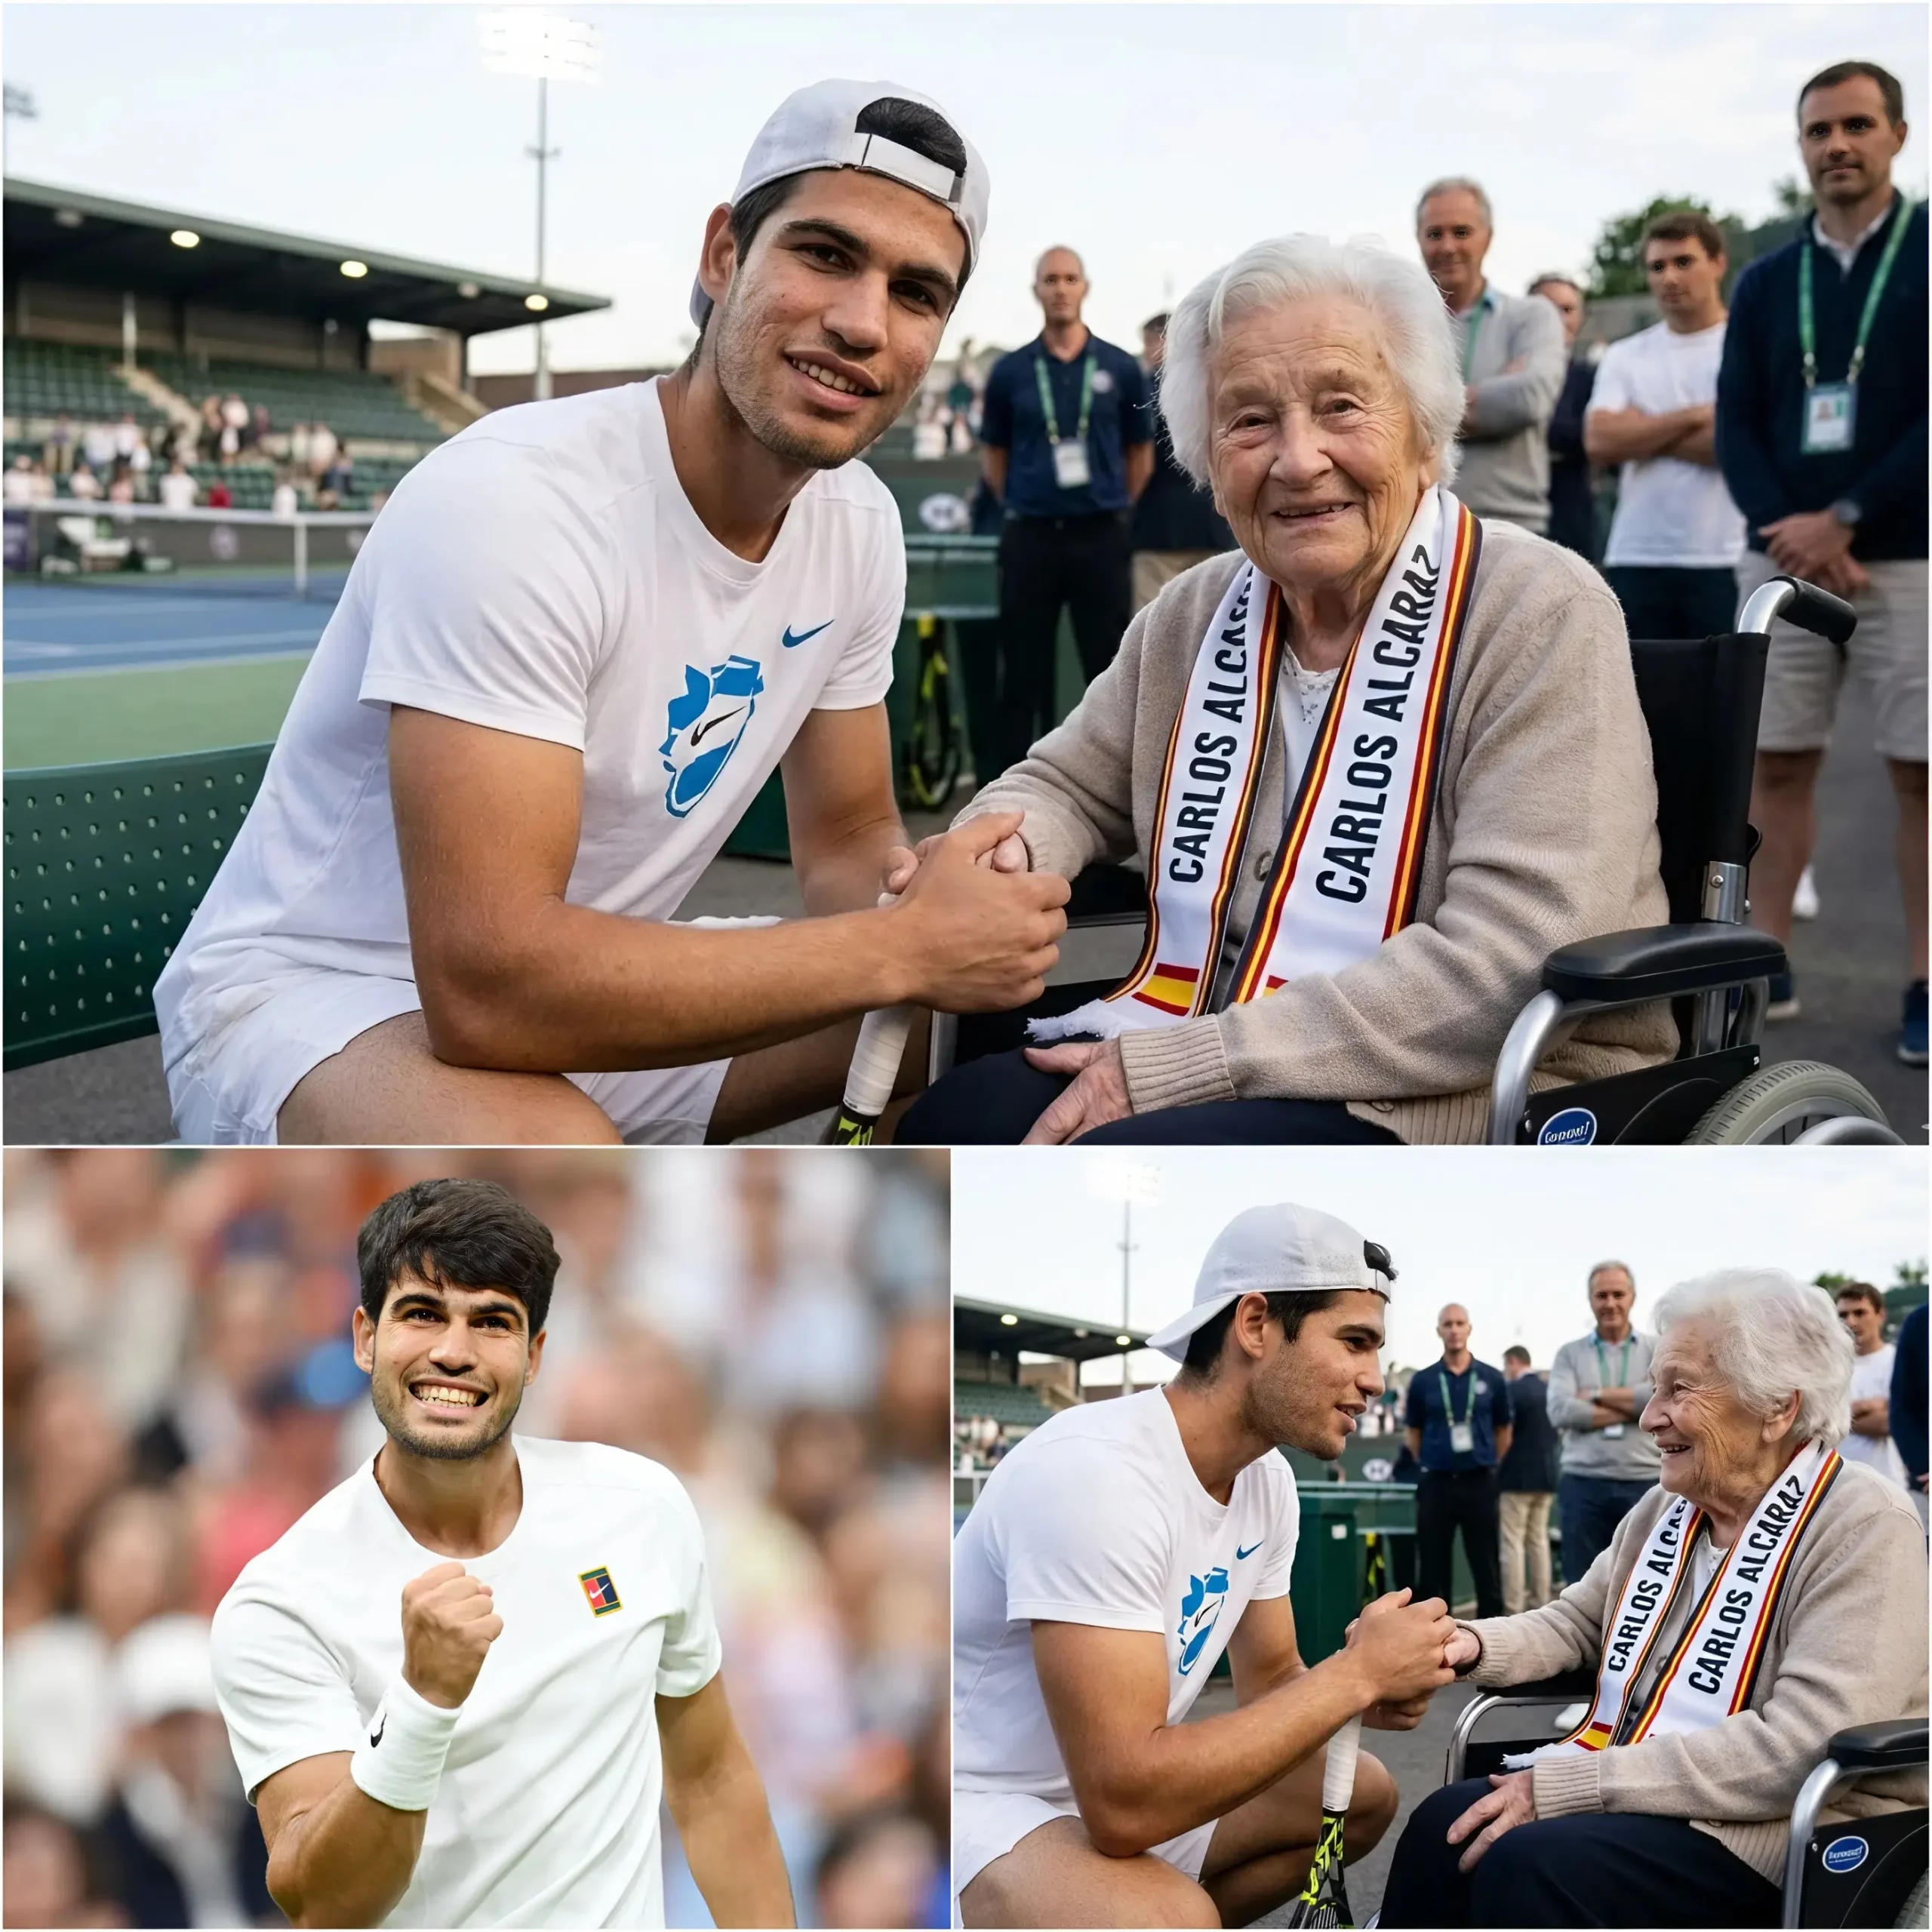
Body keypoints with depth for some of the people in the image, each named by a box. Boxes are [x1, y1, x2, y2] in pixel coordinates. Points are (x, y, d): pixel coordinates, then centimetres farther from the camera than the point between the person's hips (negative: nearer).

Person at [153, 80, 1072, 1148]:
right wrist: (907, 947, -29)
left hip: (587, 989, 8)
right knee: (542, 1150, -38)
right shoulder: (507, 501, -27)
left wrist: (931, 921, -18)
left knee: (972, 1024, -1)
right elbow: (488, 983, -35)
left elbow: (849, 843, 8)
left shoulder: (857, 525, -2)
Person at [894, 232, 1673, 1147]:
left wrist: (1171, 1067, -24)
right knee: (954, 1123, -18)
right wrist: (998, 845, -6)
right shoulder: (1193, 616, 8)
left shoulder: (1541, 615, -12)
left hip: (1481, 1100, -6)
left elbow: (1513, 961, -22)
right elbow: (1069, 785, 22)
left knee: (1120, 1167, -29)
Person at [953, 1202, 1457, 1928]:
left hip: (1104, 1787, 10)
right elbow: (1125, 1804, -33)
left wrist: (1371, 1693, -11)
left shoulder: (1267, 1479, 1)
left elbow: (1269, 1683, 13)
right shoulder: (1094, 1474, -28)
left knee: (1363, 1795, 13)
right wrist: (1356, 1672, -25)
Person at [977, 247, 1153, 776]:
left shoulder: (1121, 369, 3)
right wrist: (1020, 506, 9)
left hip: (1101, 536, 0)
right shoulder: (1010, 372, 3)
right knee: (1023, 672, 4)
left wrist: (1116, 511, 9)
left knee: (1111, 669, 3)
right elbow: (993, 451, 14)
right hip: (1030, 538, 0)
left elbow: (1140, 451, 11)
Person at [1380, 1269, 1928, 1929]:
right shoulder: (1667, 1507, 10)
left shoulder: (1866, 1530, -15)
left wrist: (1561, 1785, -26)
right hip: (1633, 1791, 8)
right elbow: (1577, 1623, 23)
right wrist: (1475, 1644, -2)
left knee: (1531, 1865, -28)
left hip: (1790, 1828, -7)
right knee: (1442, 1828, -14)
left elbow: (1801, 1749, -25)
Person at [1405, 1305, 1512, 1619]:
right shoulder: (1422, 1381, 3)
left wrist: (1489, 1464, 10)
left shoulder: (1492, 1379, 2)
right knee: (1433, 1565, 4)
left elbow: (1505, 1428, 12)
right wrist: (1429, 1463, 9)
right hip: (1436, 1483, 1)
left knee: (1486, 1564, 2)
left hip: (1479, 1482, -1)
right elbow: (1412, 1430, 13)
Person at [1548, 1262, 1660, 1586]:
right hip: (1583, 1485, 0)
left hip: (1645, 1485, 0)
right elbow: (1561, 1411, -9)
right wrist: (1633, 1407, -9)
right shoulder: (1570, 1354, 8)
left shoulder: (1657, 1350, 7)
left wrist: (1597, 1396, -5)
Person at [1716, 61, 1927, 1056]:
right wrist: (1785, 529, -10)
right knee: (1775, 763, 3)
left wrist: (1845, 520, -15)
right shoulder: (1764, 282, 13)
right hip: (1782, 556, 4)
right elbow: (1737, 424, 7)